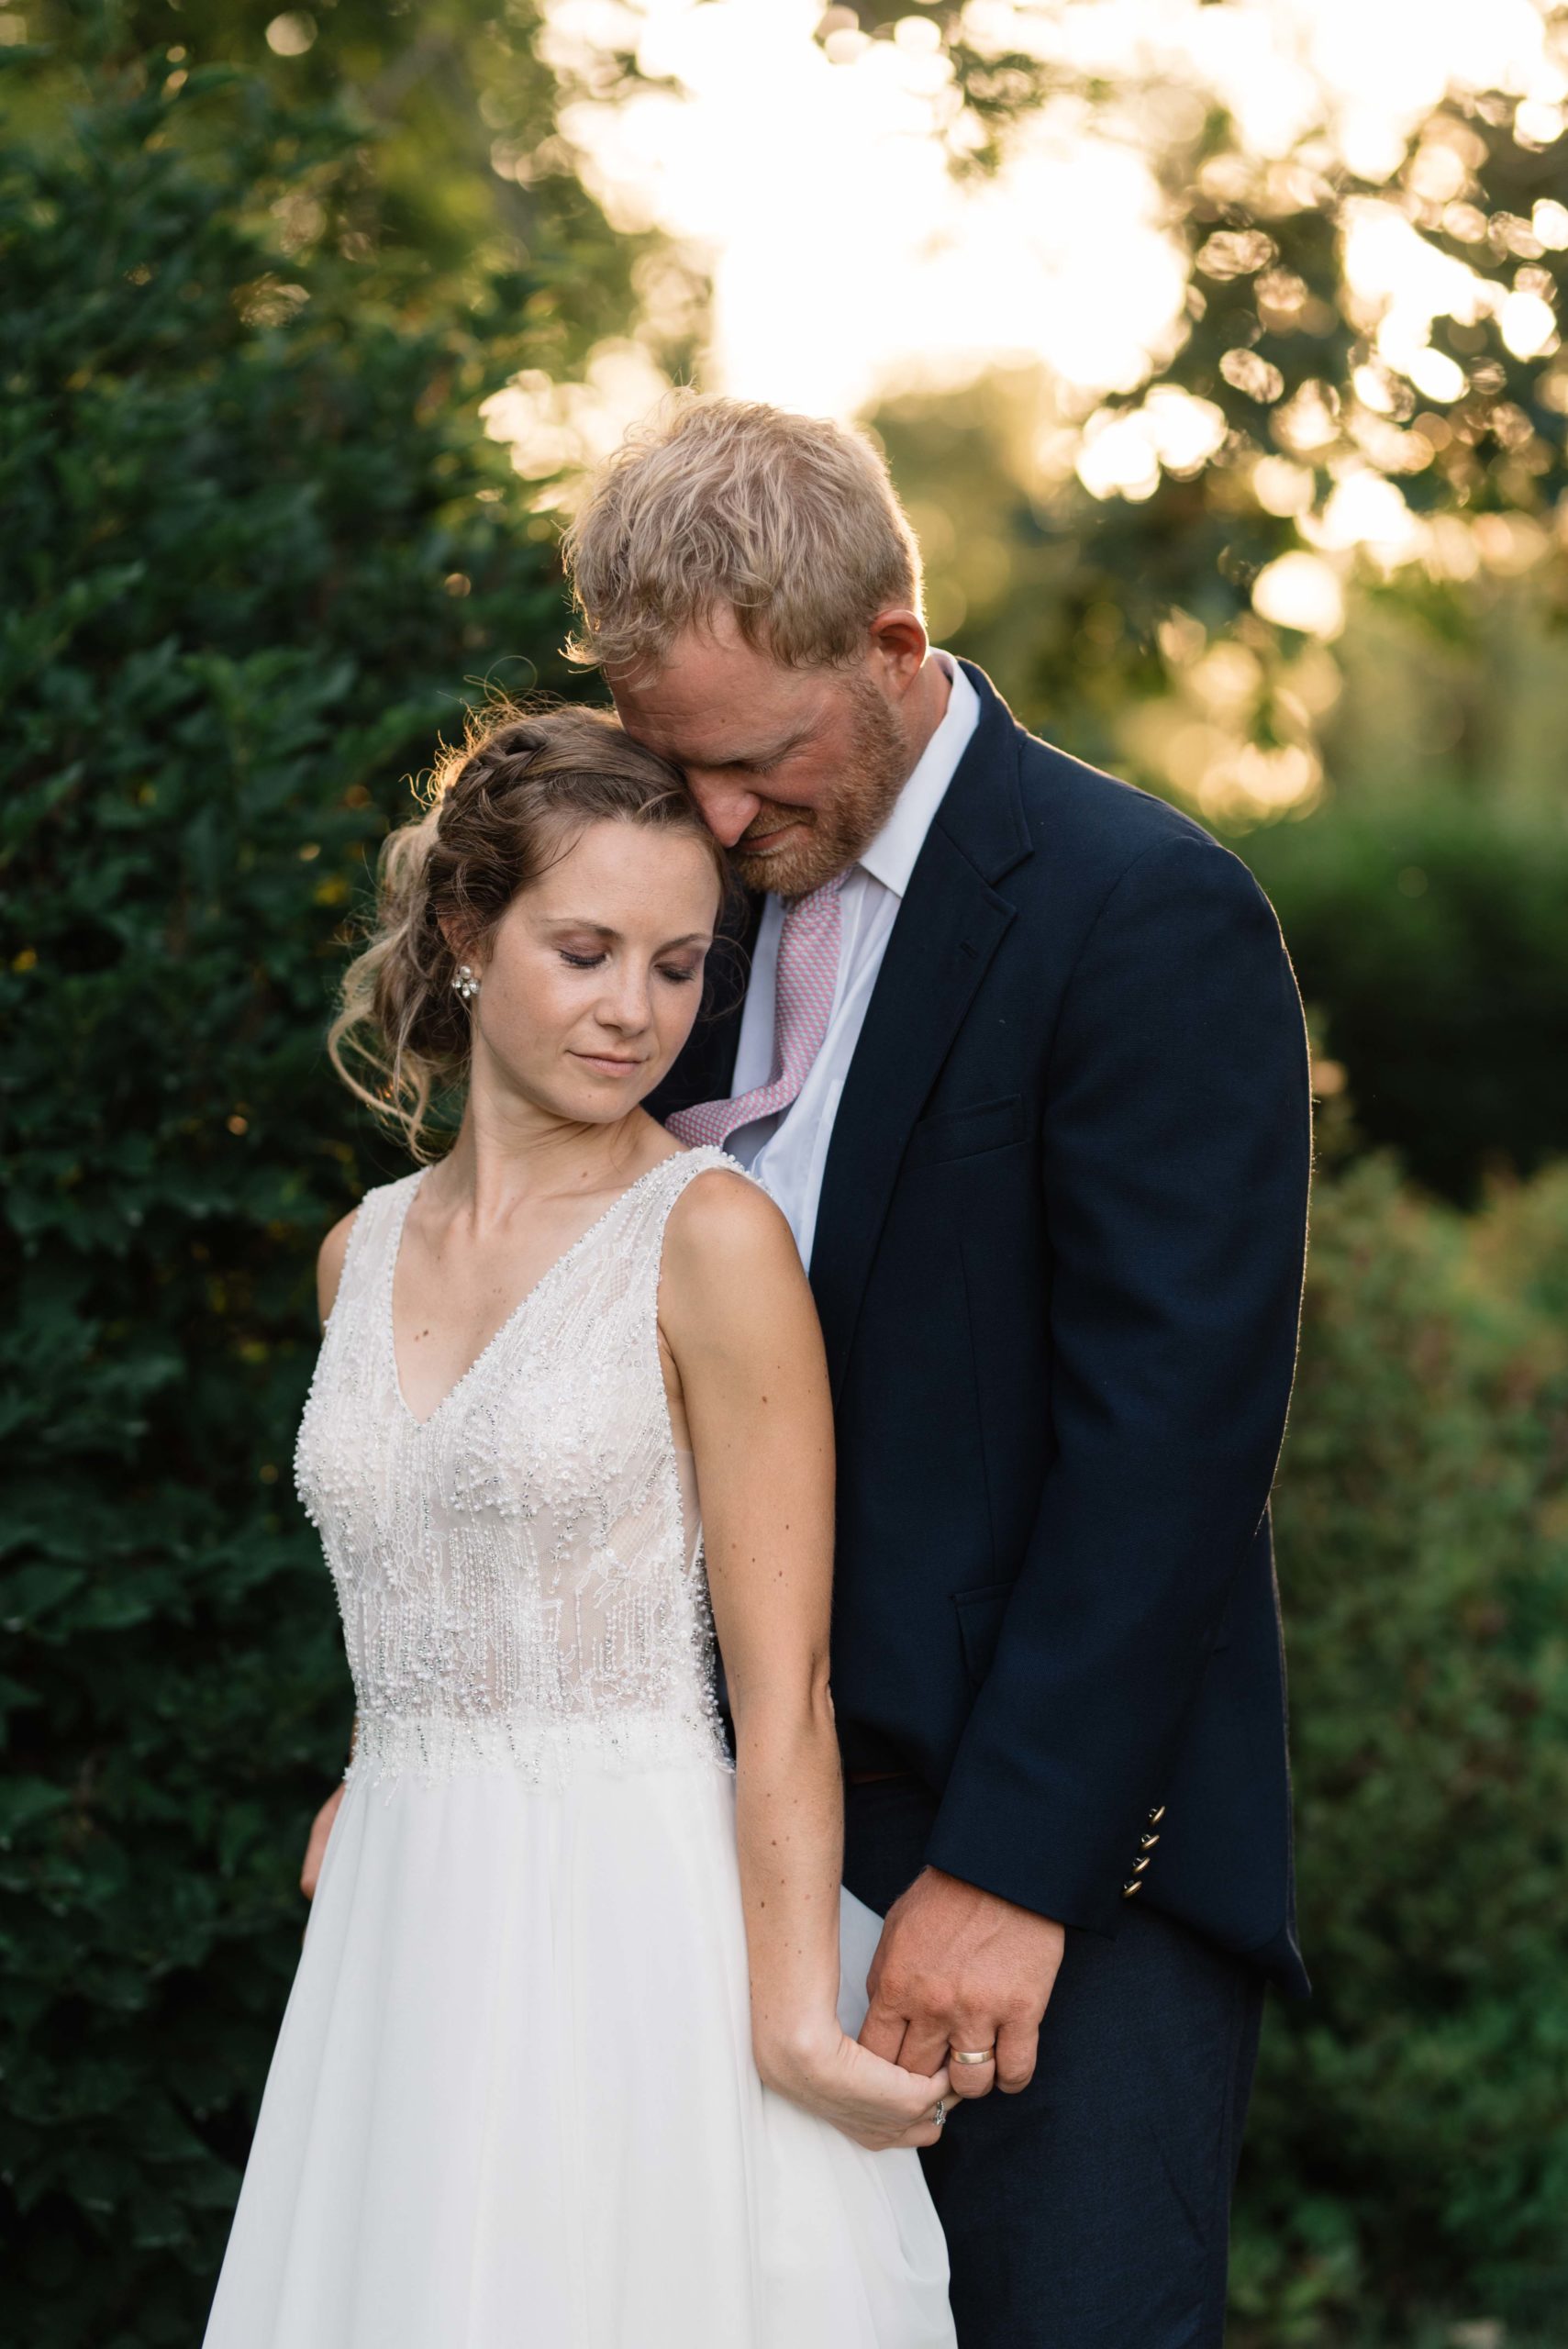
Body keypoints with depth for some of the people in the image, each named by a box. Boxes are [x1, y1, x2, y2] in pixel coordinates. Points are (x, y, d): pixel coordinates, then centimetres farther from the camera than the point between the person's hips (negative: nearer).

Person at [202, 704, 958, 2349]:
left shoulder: (712, 1237, -9)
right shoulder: (364, 1253, 9)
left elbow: (783, 1688, -13)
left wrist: (797, 2025, -17)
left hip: (638, 1943, -5)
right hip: (408, 1945, 6)